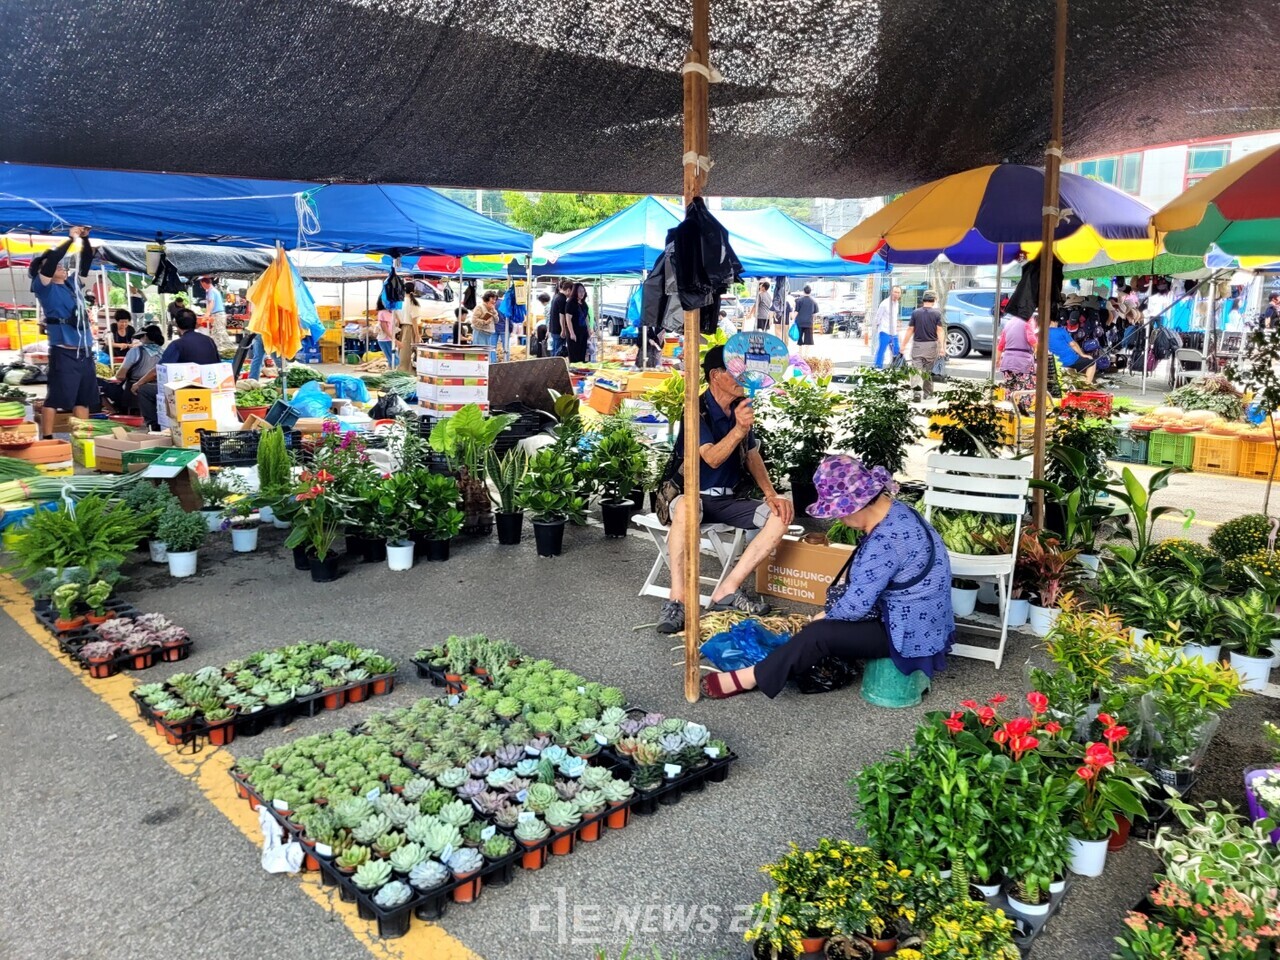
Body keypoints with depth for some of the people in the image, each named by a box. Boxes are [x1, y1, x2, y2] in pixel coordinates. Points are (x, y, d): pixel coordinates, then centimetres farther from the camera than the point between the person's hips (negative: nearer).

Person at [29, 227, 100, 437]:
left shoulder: (72, 284, 17)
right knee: (56, 397, -5)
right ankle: (47, 439, -1)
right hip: (63, 353, -7)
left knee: (84, 398, 9)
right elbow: (50, 260, -14)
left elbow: (85, 262, 19)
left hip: (85, 352, 7)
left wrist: (85, 239, 5)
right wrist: (71, 239, -9)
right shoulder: (44, 287, 0)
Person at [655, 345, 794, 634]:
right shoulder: (697, 411, -14)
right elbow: (712, 458, -27)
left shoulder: (741, 407, 5)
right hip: (692, 494, -6)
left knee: (781, 513, -15)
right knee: (686, 507, -41)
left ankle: (727, 591, -20)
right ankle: (677, 599, -37)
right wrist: (739, 429, -44)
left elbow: (752, 455, 13)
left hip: (728, 500, 7)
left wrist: (771, 494, -1)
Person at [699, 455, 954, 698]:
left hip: (910, 632, -10)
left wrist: (824, 616, -6)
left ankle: (753, 678, -1)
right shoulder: (894, 511, 3)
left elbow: (857, 605, -26)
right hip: (910, 618, 10)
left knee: (819, 633, -14)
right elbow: (862, 579, 13)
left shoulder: (886, 539, -29)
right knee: (826, 622, 13)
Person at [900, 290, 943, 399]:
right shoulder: (936, 313, -3)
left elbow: (910, 330, -1)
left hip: (918, 345, -1)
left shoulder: (915, 312, -2)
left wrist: (903, 345, 5)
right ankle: (927, 394, 22)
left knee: (917, 370, -4)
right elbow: (939, 331, -8)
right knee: (929, 371, 13)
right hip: (931, 345, 1)